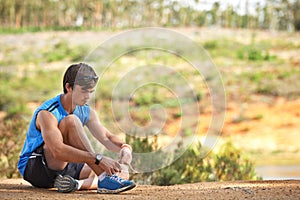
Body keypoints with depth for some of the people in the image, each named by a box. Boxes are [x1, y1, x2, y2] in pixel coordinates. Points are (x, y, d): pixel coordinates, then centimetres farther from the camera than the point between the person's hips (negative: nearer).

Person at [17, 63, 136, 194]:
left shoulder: (86, 112, 2)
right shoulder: (47, 113, -23)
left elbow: (107, 137, 0)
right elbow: (58, 151, -37)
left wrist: (124, 148, -25)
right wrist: (98, 159, -43)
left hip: (62, 168, 8)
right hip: (34, 167, -8)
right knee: (71, 121, -30)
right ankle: (104, 178, -34)